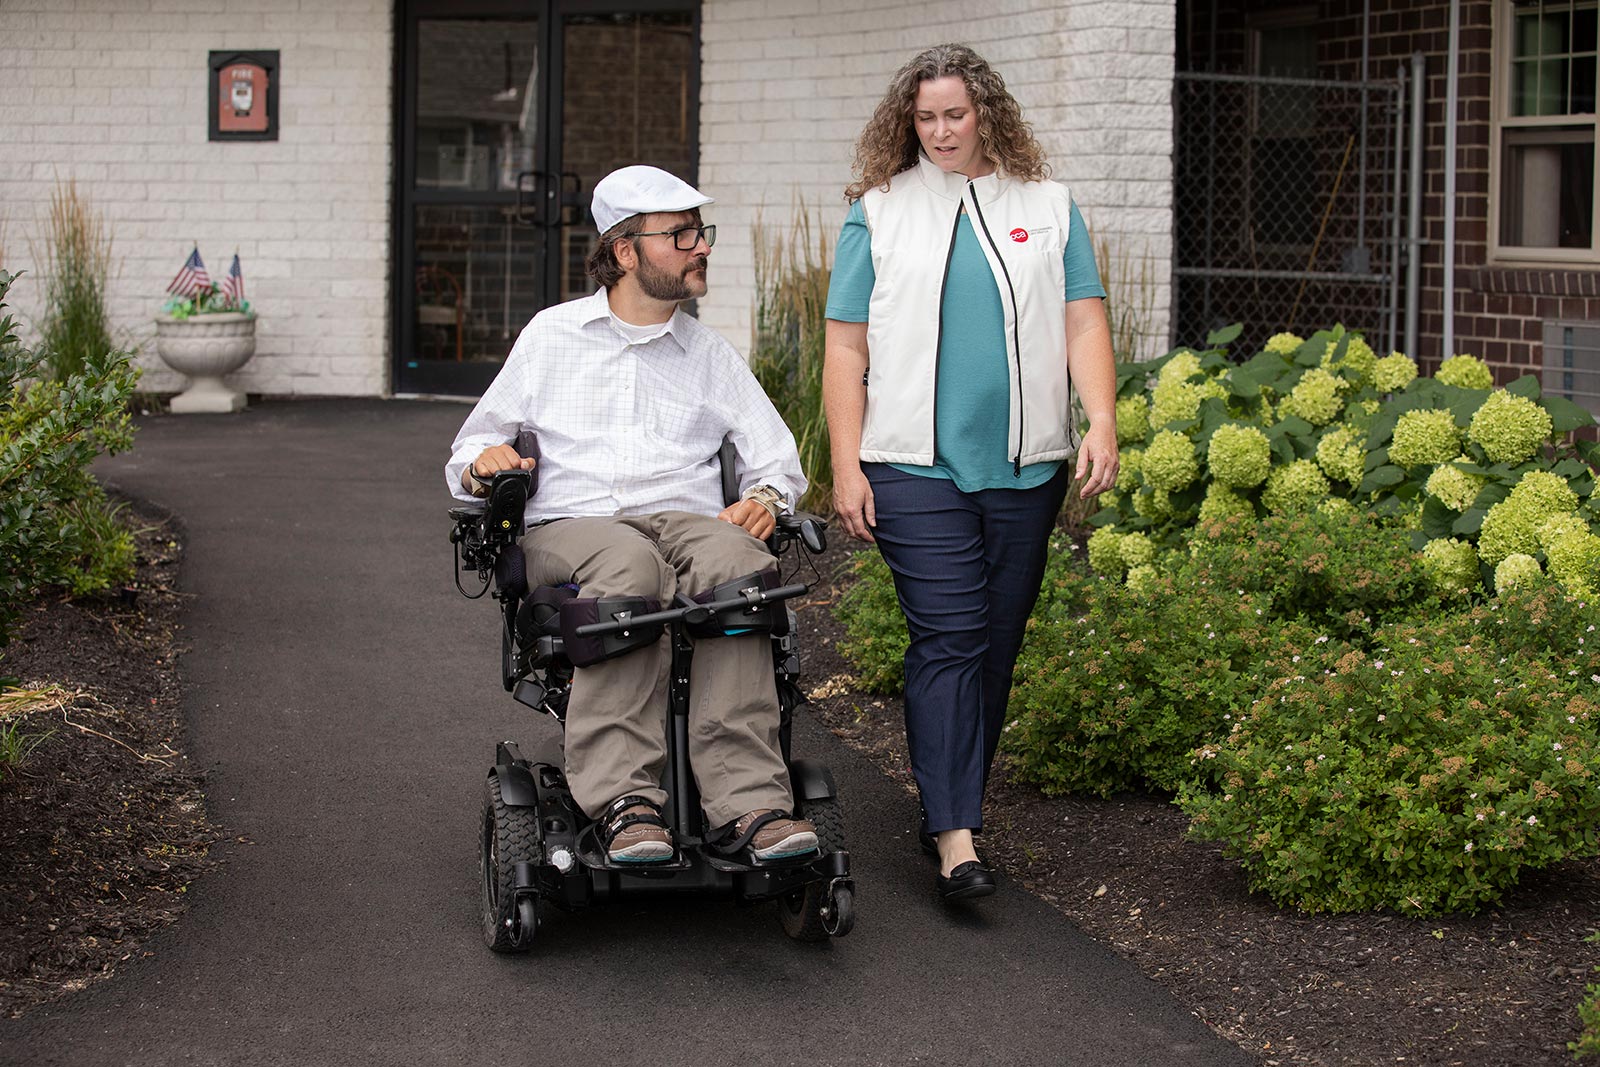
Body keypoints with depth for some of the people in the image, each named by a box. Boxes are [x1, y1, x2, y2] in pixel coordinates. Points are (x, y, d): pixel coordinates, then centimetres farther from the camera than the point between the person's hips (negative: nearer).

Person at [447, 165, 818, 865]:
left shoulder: (711, 356, 24)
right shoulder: (552, 335, 20)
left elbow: (776, 454, 19)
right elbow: (472, 448, 21)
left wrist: (765, 497, -4)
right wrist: (484, 464, -4)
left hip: (687, 520, 2)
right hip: (570, 527, -1)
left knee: (734, 563, -37)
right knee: (628, 564, -40)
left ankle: (749, 801, -46)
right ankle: (625, 801, -47)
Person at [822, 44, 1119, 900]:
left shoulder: (1047, 206, 11)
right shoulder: (879, 212, 6)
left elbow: (1084, 323, 7)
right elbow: (847, 348, 4)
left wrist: (1101, 422, -8)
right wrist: (846, 469, -3)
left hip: (1027, 466, 3)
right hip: (917, 467, -3)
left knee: (997, 641, 7)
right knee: (948, 638, -10)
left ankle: (954, 797, 21)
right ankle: (954, 838, -13)